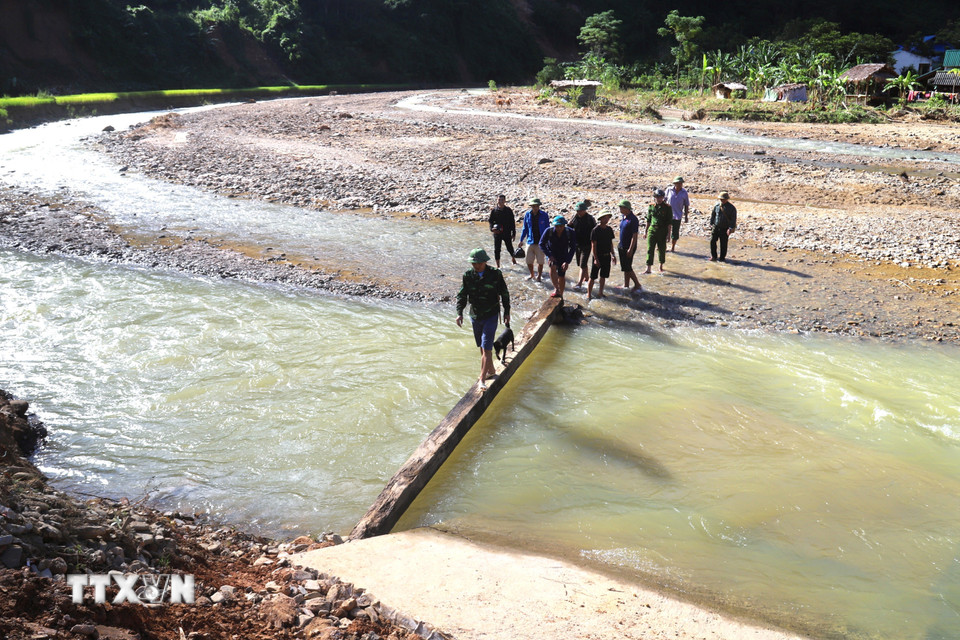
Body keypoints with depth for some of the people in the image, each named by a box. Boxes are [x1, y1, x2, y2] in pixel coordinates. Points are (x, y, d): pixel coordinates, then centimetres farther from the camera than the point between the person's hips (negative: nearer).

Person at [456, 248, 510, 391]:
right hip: (475, 315, 4)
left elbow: (504, 294, 2)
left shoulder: (495, 274, -9)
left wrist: (507, 313, 4)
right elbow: (462, 295, 1)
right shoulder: (468, 275, -2)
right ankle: (491, 371, 34)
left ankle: (482, 379, -11)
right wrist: (459, 312, -12)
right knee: (482, 347, 15)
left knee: (486, 348, -11)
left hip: (491, 316, -4)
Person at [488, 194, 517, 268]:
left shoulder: (508, 210, -1)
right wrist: (492, 228, -18)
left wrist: (513, 233, 2)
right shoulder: (494, 210, -2)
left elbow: (512, 222, 3)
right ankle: (498, 265, 14)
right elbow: (491, 221, 3)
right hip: (497, 233, 0)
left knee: (510, 248, 9)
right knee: (497, 249, 3)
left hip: (507, 233, 0)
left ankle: (513, 258, 39)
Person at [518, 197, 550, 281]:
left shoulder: (544, 215, -5)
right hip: (530, 241, 2)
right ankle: (531, 275, 28)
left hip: (540, 242, -2)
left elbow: (547, 229, 3)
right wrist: (521, 240, 11)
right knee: (529, 261, 6)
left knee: (540, 261, 4)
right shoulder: (527, 214, 1)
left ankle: (539, 276, 23)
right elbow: (525, 228, 11)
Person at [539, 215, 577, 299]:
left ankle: (561, 295, 22)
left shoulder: (570, 233, -22)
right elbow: (541, 244, -9)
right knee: (552, 268, -31)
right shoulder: (549, 232, -23)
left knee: (561, 276, 5)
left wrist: (567, 262, -22)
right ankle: (556, 289, -27)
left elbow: (573, 248, -14)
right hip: (552, 255, -1)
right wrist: (549, 255, -19)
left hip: (563, 256, 1)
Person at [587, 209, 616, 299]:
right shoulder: (596, 230, -13)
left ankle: (600, 293, 25)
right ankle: (589, 294, 8)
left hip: (607, 256, 6)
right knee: (593, 277, -1)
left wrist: (613, 255, 12)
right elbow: (593, 245, -13)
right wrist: (596, 258, -16)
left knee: (603, 276, 13)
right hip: (598, 256, -6)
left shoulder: (609, 229, 6)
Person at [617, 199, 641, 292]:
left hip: (629, 247, -9)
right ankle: (626, 285, 24)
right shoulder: (624, 217, 9)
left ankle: (637, 285, 5)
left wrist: (630, 249, -23)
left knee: (627, 267, -6)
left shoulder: (633, 219, -19)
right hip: (622, 246, 9)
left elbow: (635, 236, -21)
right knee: (624, 267, 14)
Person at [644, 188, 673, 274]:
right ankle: (648, 269, -5)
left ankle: (661, 266, 28)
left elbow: (669, 222, -4)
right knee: (650, 249, -5)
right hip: (652, 230, 2)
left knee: (662, 249, 9)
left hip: (662, 231, -2)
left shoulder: (667, 207, -4)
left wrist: (668, 233, -9)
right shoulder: (651, 207, 4)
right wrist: (645, 231, 10)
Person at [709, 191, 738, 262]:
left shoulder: (731, 208, -6)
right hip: (716, 227, 3)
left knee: (723, 243, 2)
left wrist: (730, 228, -16)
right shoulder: (717, 205, 4)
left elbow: (733, 219, -8)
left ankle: (722, 257, 16)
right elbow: (713, 215, 16)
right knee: (712, 241, -2)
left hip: (725, 229, -3)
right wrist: (711, 224, 11)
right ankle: (713, 256, 9)